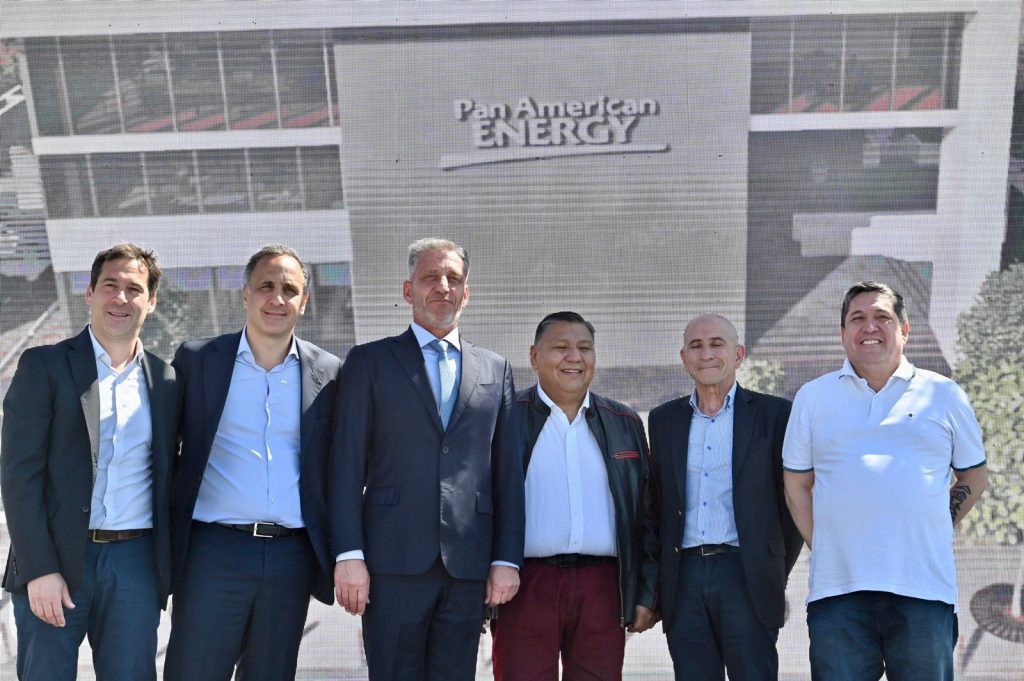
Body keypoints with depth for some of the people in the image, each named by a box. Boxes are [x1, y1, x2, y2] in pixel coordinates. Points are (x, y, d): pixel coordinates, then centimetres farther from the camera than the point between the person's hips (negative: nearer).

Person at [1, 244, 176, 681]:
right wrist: (40, 569, -13)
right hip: (53, 562, -2)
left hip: (135, 563, 3)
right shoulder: (44, 365, -1)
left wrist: (168, 565, 8)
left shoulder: (165, 381, 9)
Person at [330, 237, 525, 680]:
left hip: (468, 564, 3)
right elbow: (347, 464, 0)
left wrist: (507, 559, 4)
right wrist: (349, 555, -7)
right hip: (394, 560, -2)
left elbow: (508, 472, 10)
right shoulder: (369, 361, 6)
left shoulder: (495, 370, 13)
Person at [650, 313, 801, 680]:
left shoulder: (774, 414, 2)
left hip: (746, 577, -3)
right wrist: (661, 577, 8)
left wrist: (775, 571, 3)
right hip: (684, 579, 3)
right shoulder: (663, 419, 12)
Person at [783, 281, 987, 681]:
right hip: (837, 589, 0)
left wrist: (932, 532, 7)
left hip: (924, 589, 0)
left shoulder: (944, 394, 8)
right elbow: (797, 485, 12)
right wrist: (824, 551, 3)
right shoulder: (812, 397, 8)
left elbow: (974, 477, 16)